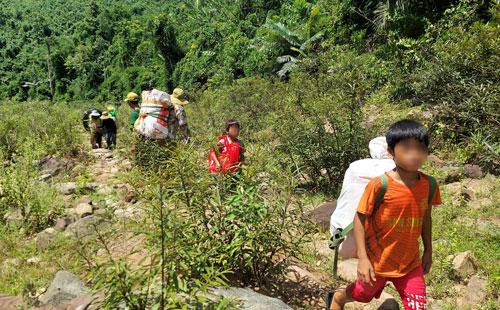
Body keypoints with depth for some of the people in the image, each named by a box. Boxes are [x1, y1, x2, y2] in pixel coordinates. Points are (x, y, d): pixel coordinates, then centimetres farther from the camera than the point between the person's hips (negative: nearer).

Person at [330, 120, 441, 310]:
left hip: (410, 262, 3)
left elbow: (425, 217, 6)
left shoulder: (429, 185, -11)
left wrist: (428, 250, 12)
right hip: (377, 260, -3)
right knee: (362, 295, 22)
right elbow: (360, 218, -18)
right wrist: (362, 258, -20)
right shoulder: (380, 185, -25)